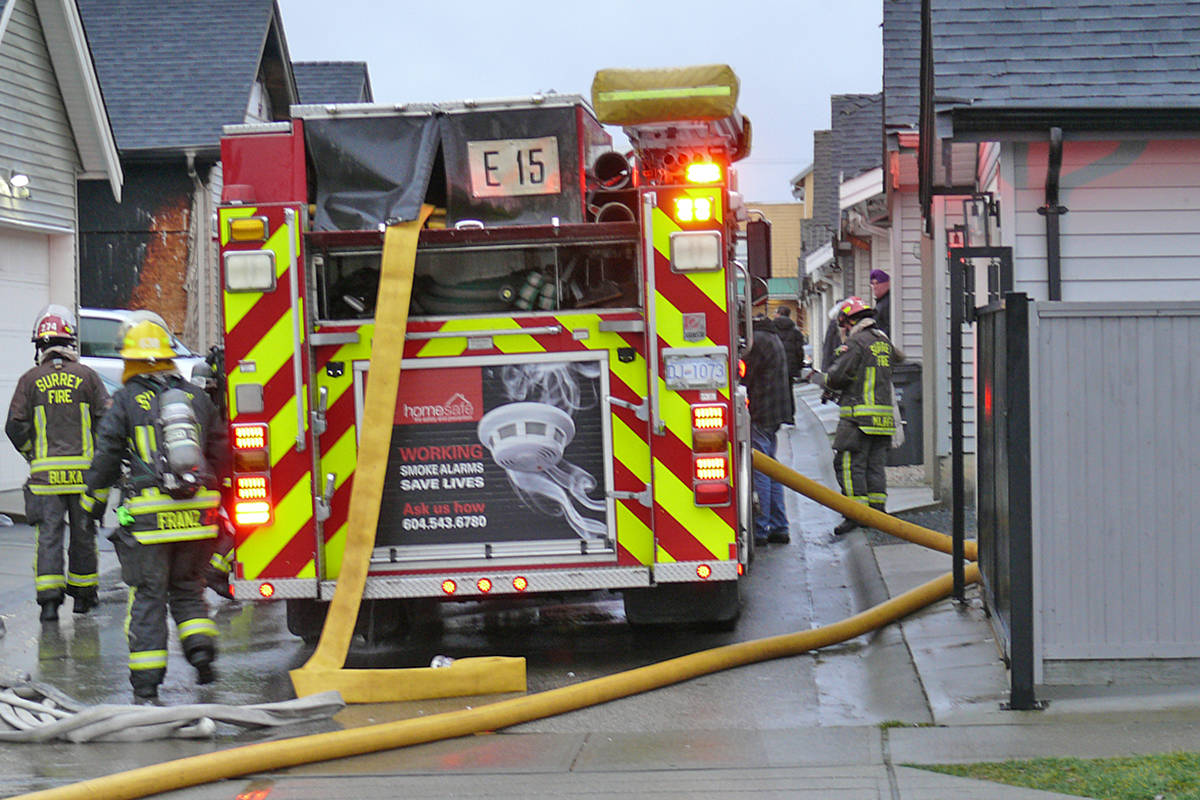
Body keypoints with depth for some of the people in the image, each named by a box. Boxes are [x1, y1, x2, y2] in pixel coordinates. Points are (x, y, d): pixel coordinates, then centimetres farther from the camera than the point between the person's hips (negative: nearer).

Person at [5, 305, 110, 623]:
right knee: (83, 533, 12)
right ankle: (83, 593, 22)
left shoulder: (30, 380, 1)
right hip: (84, 470, 1)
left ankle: (49, 599, -9)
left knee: (49, 535, 0)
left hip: (46, 472, 0)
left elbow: (16, 427, -1)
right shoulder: (86, 376, 1)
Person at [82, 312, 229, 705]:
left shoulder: (126, 401, -3)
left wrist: (92, 498, 13)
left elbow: (106, 456, -2)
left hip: (147, 517, -3)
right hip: (195, 516, 3)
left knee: (148, 597, 2)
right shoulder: (197, 397, 10)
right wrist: (208, 487, 29)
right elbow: (220, 450, 14)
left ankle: (146, 687, 2)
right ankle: (201, 647, 0)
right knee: (188, 588, 20)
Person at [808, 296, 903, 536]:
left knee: (849, 464, -6)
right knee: (875, 465, 10)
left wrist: (817, 379, 6)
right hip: (884, 416, 8)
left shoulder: (856, 342, -9)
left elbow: (837, 378, -12)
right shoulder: (884, 341, 16)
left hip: (860, 417, -8)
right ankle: (878, 511, 8)